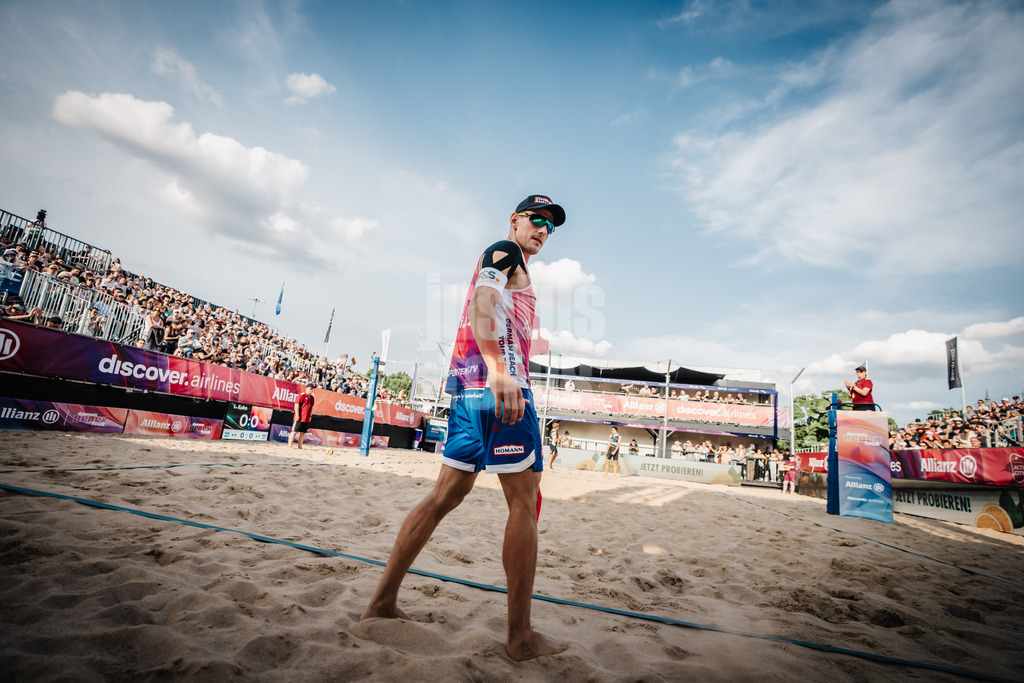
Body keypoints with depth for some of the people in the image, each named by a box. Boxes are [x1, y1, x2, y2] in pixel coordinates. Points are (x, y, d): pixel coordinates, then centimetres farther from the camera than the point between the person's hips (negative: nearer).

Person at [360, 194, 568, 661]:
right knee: (524, 500, -4)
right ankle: (520, 636, 4)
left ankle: (382, 601, 20)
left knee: (446, 494, 12)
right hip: (497, 384, -10)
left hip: (467, 386, 10)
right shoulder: (505, 251, 2)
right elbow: (481, 302, -17)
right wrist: (499, 370, -31)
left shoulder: (498, 262, 31)